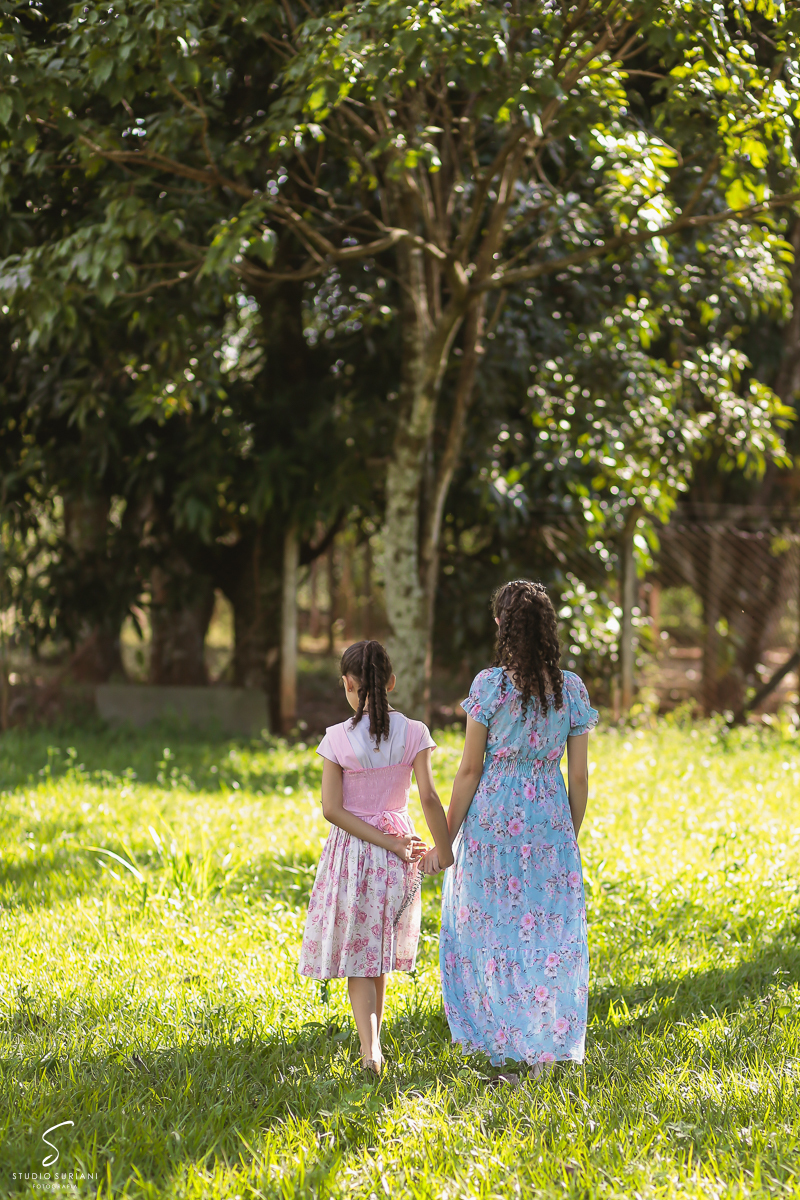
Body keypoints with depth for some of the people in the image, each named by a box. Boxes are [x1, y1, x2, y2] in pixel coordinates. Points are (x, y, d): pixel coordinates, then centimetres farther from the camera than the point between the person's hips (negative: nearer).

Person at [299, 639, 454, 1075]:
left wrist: (388, 843, -10)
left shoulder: (338, 738, -11)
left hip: (352, 849, -2)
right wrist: (444, 848, -1)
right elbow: (428, 798, -12)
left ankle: (369, 1050, -13)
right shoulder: (413, 733, -7)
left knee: (358, 956, 4)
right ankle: (373, 1043, 26)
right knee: (379, 951, 18)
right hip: (397, 854, 2)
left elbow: (332, 809, -13)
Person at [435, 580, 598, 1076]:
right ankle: (546, 1052, 9)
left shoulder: (491, 684, -10)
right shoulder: (572, 689, 0)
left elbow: (470, 769, -9)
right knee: (549, 932, 8)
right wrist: (571, 837, 15)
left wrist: (446, 837, -1)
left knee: (493, 928, 10)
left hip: (494, 817, -3)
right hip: (551, 821, 3)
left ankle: (503, 1042, 11)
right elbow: (580, 776, 2)